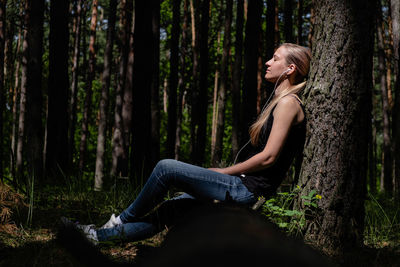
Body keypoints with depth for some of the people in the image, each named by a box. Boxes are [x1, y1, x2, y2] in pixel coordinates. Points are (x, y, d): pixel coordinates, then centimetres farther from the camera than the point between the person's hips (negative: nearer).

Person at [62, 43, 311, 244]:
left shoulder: (288, 103, -11)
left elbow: (269, 157, -18)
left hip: (246, 190, -9)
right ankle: (99, 234, 13)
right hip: (241, 185, 9)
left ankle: (122, 220, 4)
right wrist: (224, 173, 11)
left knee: (167, 167, -12)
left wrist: (224, 171, -8)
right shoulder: (277, 101, 19)